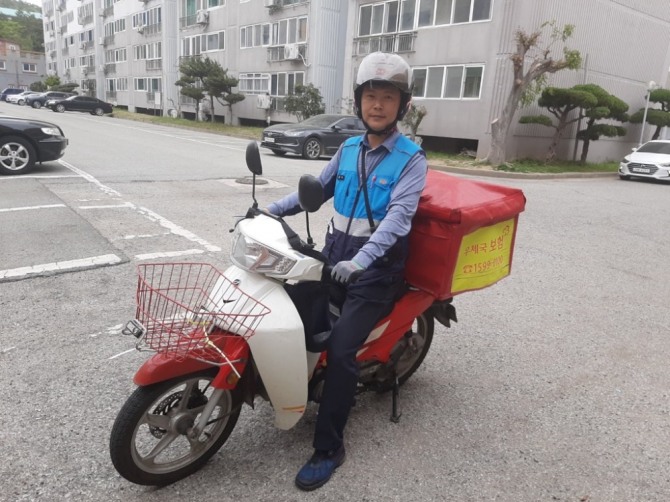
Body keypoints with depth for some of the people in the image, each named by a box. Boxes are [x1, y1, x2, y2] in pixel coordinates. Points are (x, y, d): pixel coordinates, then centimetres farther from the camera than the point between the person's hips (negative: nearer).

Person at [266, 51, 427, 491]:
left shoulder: (412, 159, -8)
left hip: (376, 269, -6)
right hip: (334, 255, 6)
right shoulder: (349, 149, 10)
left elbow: (399, 216, -23)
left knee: (340, 348, -17)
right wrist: (271, 210, 4)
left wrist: (360, 261, -38)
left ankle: (329, 448, -2)